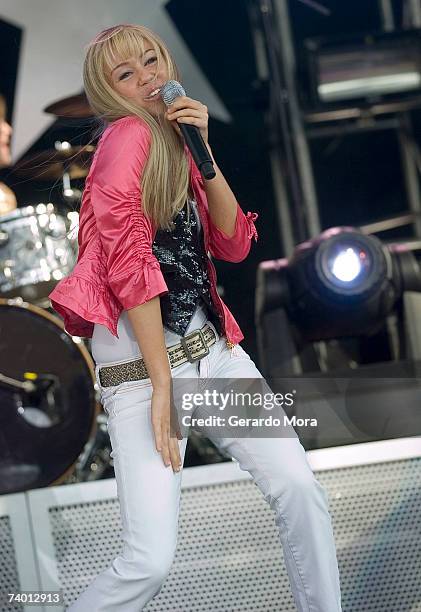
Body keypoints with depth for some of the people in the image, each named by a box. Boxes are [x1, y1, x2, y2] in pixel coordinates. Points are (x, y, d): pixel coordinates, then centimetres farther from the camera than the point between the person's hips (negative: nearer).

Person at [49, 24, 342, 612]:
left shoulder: (175, 144, 15)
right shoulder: (128, 135, -10)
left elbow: (234, 244, 8)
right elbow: (131, 264, -16)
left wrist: (203, 151, -3)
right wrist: (162, 386, -17)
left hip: (212, 346, 8)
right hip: (139, 360, -8)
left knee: (299, 487, -3)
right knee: (151, 562, -14)